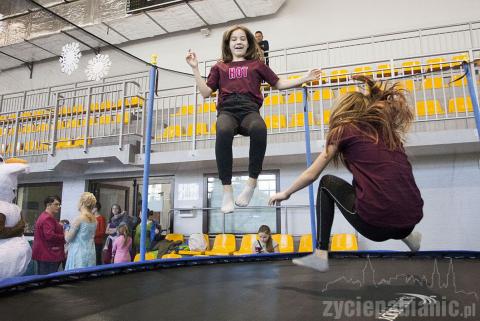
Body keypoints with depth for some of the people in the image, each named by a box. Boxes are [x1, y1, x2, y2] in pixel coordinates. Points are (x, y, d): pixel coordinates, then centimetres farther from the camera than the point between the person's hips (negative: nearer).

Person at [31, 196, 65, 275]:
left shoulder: (44, 216, 19)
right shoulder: (48, 218, -16)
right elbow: (50, 236, -25)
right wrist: (64, 237, -14)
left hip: (43, 254, 11)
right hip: (48, 255, -11)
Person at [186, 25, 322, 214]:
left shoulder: (257, 65, 27)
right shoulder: (219, 67, 28)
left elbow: (279, 84, 30)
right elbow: (206, 92, 20)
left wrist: (304, 79, 22)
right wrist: (195, 69, 16)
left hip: (249, 109, 0)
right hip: (227, 110, 0)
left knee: (259, 129, -39)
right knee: (223, 132, -38)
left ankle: (252, 181, -26)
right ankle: (227, 190, -32)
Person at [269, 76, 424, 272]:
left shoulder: (344, 130, 5)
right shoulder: (386, 129, 18)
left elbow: (311, 175, 11)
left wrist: (286, 193, 27)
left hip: (375, 224, -6)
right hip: (411, 220, 6)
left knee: (328, 183, 18)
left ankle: (320, 255, 12)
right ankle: (406, 235, 24)